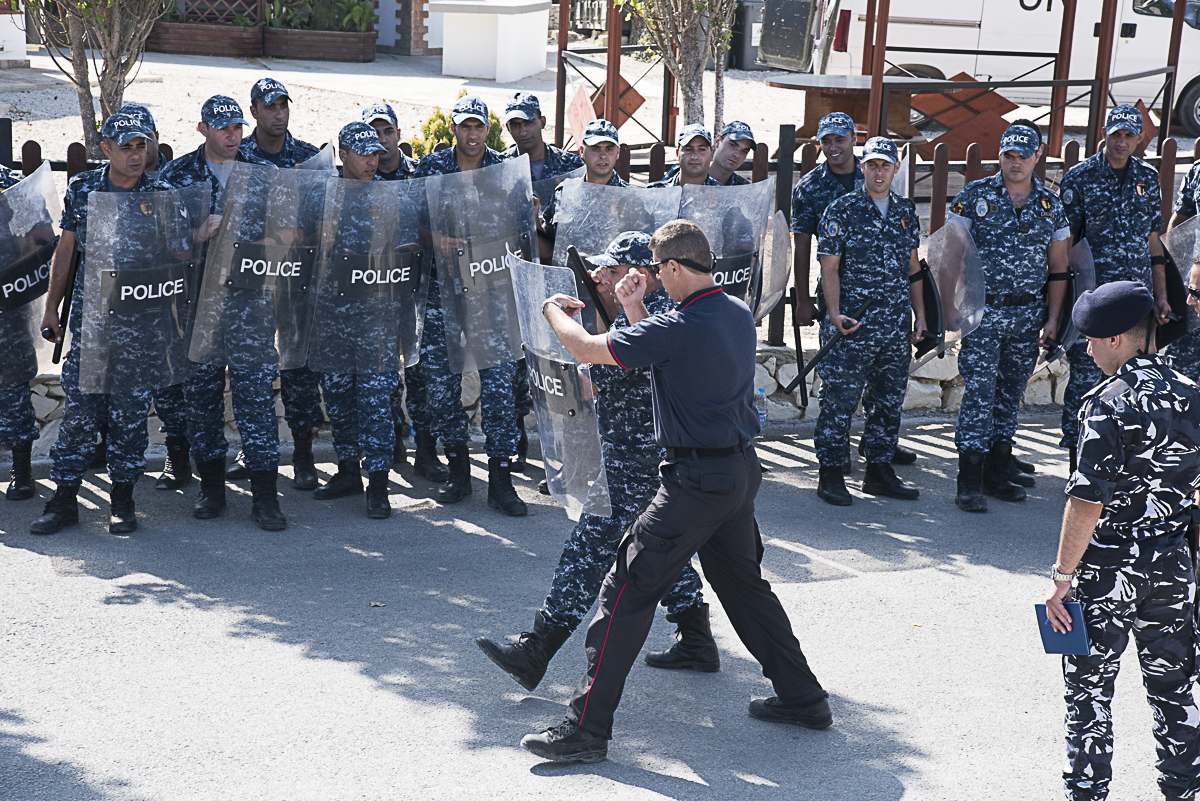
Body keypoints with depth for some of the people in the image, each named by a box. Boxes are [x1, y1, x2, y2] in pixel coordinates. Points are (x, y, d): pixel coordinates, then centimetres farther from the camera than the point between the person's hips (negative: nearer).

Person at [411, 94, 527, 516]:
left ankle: (500, 479, 1)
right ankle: (458, 469, 18)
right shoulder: (430, 167, 7)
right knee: (440, 380, 2)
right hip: (443, 289, 1)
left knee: (498, 381, -6)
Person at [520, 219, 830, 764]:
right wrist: (635, 309, 18)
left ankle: (586, 729, -2)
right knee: (744, 585, 23)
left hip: (696, 483, -9)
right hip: (742, 471, 9)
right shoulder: (739, 314, 7)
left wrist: (554, 311, 8)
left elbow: (586, 350, -12)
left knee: (627, 594, -4)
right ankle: (803, 699, 30)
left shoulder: (676, 328, -20)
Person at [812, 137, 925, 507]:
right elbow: (829, 267, -7)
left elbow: (913, 266, 18)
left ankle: (879, 470, 22)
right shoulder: (842, 210, -4)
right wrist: (835, 313, -18)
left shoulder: (906, 211, 12)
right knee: (840, 400, -2)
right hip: (853, 324, -5)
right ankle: (831, 475, 6)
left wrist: (921, 315, 14)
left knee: (890, 400, 11)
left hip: (897, 327, 5)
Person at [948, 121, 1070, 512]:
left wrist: (1052, 318, 5)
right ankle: (970, 482, -7)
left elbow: (1058, 267, 11)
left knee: (1011, 392, 11)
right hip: (983, 310, -4)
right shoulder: (975, 195, -2)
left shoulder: (1051, 205, 7)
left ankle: (998, 470, 22)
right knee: (980, 391, -8)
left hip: (1028, 314, 4)